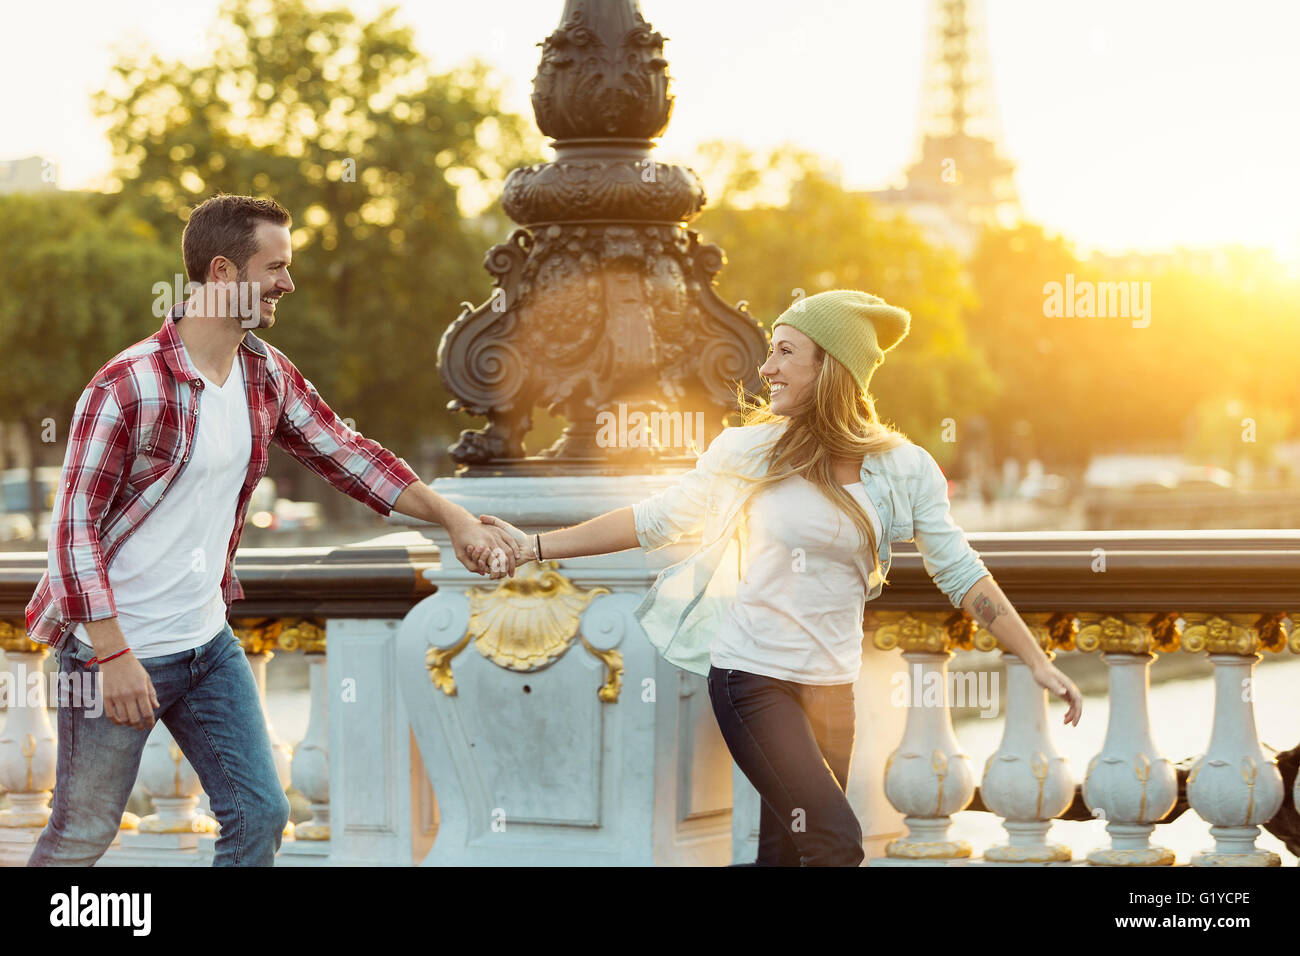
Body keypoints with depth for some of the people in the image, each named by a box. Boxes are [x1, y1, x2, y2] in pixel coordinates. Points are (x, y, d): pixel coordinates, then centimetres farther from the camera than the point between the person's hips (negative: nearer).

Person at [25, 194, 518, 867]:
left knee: (259, 815, 7)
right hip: (117, 651, -7)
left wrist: (452, 517, 1)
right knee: (82, 835, 6)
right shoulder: (128, 385, -21)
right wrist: (115, 656, -21)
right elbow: (74, 526, -19)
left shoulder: (268, 373, 1)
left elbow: (345, 453, 9)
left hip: (208, 641, 7)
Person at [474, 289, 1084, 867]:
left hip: (831, 686, 4)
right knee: (835, 843, -16)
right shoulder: (750, 450, -5)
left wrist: (1038, 663, -3)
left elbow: (962, 576, 2)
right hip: (751, 675, -3)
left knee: (784, 853, 5)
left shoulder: (903, 470, -1)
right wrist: (532, 546, -1)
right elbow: (653, 521, 2)